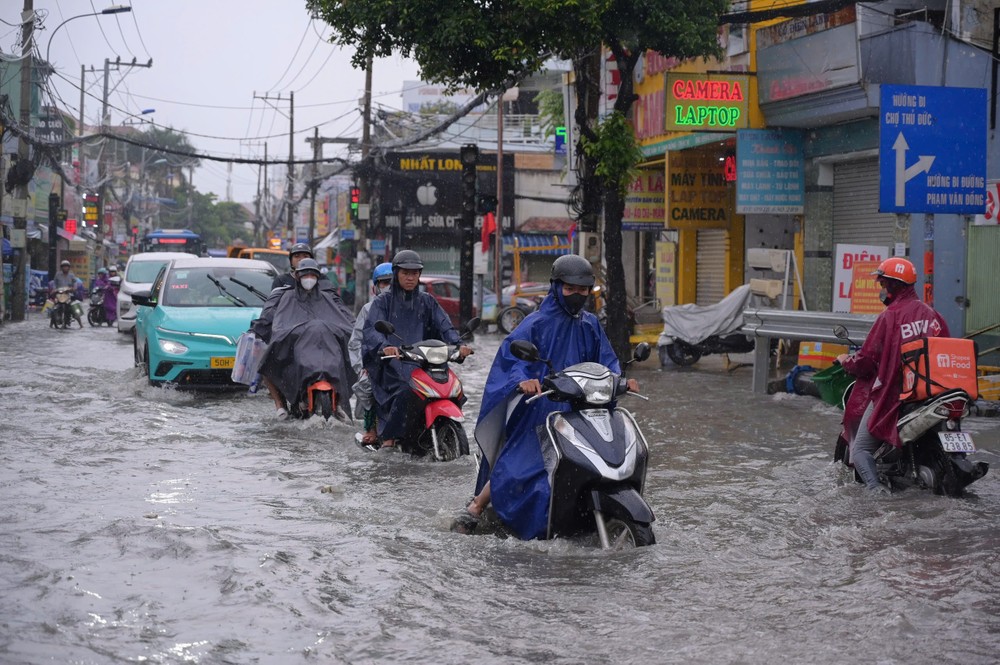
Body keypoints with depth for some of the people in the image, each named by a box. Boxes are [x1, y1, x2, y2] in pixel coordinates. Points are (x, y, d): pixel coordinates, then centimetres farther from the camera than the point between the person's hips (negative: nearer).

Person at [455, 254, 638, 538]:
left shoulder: (590, 325, 15)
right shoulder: (537, 323, -2)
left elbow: (606, 360, 12)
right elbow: (509, 353, -12)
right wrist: (521, 380, -31)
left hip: (577, 412, 5)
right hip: (537, 411, -5)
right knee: (514, 465, -12)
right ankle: (474, 509, 2)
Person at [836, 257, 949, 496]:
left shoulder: (889, 317, -10)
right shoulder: (931, 314, 7)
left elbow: (866, 360, -9)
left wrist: (846, 361, 11)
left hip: (889, 393, -6)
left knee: (860, 449, -2)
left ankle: (874, 486, -26)